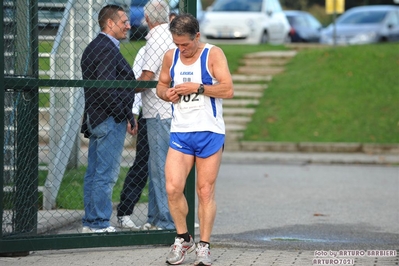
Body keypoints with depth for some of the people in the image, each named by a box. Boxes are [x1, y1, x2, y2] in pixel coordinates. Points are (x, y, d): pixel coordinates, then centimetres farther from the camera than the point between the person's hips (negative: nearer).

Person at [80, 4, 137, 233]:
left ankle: (90, 221, 17)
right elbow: (107, 89, -22)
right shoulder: (107, 49, -16)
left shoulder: (94, 47, 18)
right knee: (106, 174, -7)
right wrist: (127, 118, -15)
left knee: (95, 173, 12)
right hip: (110, 120, -11)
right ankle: (99, 223, -5)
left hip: (96, 119, 11)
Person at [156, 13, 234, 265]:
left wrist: (197, 87, -20)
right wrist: (166, 93, -2)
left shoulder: (213, 54, -5)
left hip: (209, 132, -3)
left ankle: (204, 246, 9)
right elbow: (161, 85, 21)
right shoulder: (171, 57, 8)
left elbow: (228, 89, -12)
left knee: (205, 191, 0)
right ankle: (183, 238, 12)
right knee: (173, 188, -8)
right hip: (180, 132, 4)